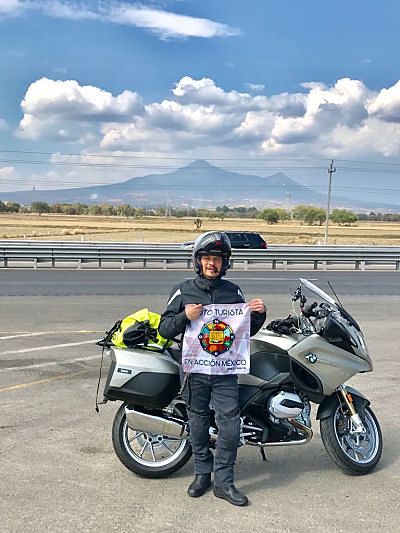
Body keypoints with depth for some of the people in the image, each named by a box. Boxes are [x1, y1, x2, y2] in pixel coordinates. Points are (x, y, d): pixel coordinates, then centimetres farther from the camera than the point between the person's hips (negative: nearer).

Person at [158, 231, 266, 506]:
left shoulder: (234, 292, 8)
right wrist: (184, 316, -18)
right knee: (198, 423, 10)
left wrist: (259, 314, -4)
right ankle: (202, 472, 28)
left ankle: (224, 481, 9)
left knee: (230, 424, -4)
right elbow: (164, 329, 0)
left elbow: (247, 331, 15)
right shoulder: (184, 291, 2)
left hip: (225, 369, 1)